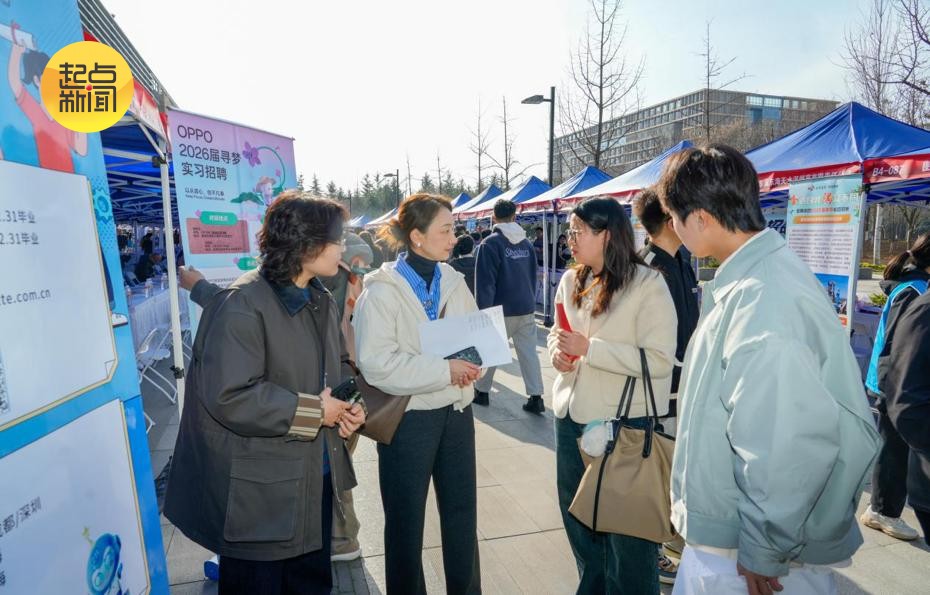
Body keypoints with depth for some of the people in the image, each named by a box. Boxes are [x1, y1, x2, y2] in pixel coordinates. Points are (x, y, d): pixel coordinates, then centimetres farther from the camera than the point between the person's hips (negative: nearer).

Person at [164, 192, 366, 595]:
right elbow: (229, 396, -28)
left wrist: (348, 402, -4)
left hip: (316, 477, 8)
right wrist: (313, 410, -20)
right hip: (260, 492, -8)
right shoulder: (243, 305, -22)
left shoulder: (321, 301, 7)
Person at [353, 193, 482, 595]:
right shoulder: (382, 290, -14)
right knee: (405, 521, 13)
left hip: (456, 411, 6)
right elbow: (376, 363, -22)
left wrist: (471, 363, -12)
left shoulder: (454, 282, 3)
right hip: (408, 417, -5)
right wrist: (444, 370, -24)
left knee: (462, 513, 19)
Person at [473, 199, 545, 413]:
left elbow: (485, 283, -13)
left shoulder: (490, 244, -11)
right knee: (529, 352, 6)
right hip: (527, 309, 5)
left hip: (502, 310, -5)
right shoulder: (526, 243, 8)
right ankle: (536, 397, 5)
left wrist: (484, 312, -9)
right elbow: (533, 277, 15)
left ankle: (481, 391, 23)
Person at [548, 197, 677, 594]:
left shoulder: (648, 284, -15)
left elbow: (660, 360, -21)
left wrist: (589, 348, -23)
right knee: (577, 516, 23)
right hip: (570, 415, 7)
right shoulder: (570, 281, 3)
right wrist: (556, 350, -7)